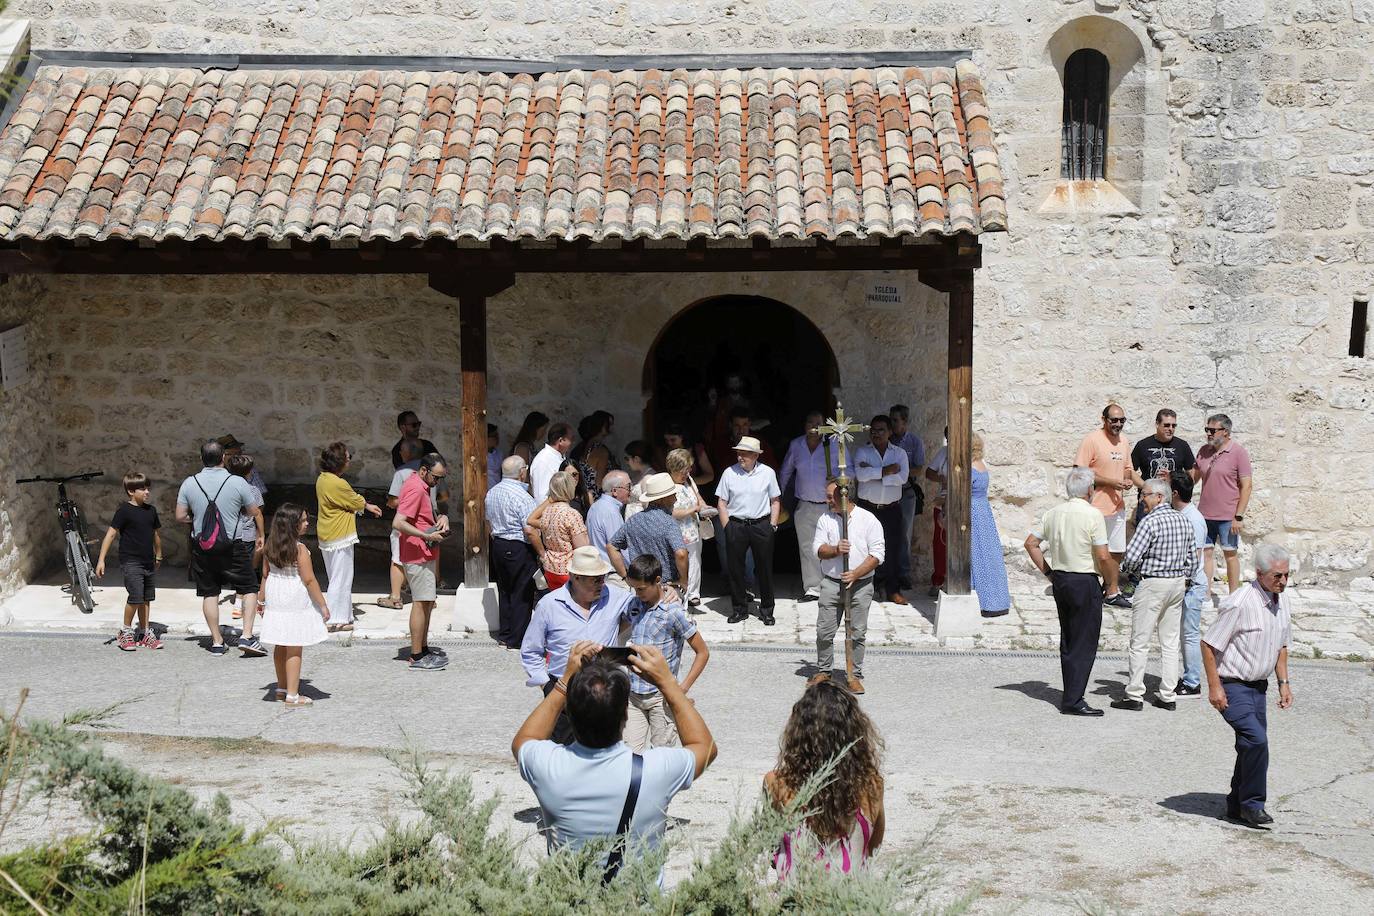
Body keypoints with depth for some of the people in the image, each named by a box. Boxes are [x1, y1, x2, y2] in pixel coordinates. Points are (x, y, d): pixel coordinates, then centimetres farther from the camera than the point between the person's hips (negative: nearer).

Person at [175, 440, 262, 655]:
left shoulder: (189, 484, -3)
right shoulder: (238, 483, -9)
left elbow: (180, 517, 1)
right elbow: (256, 513, -1)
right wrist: (260, 536, 16)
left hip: (202, 548, 2)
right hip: (233, 547, -2)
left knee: (209, 593, 12)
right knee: (249, 589, 9)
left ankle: (217, 641, 14)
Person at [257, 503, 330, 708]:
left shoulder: (270, 547, 1)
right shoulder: (300, 549, -19)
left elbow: (266, 575, 8)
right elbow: (309, 580, -18)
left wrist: (262, 599, 20)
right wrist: (323, 605, -10)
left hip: (275, 600, 7)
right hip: (296, 602, -7)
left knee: (280, 646, 18)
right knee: (294, 649, -1)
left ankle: (282, 689, 32)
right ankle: (292, 696, -1)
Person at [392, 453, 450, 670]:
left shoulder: (421, 486, 14)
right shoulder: (415, 489, -19)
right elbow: (398, 523, -26)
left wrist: (441, 518, 6)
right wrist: (427, 536, -24)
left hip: (425, 555, 10)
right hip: (418, 556, -10)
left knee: (428, 602, 16)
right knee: (421, 603, -7)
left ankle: (423, 647, 25)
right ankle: (417, 657, -4)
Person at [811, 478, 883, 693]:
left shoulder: (868, 520, -3)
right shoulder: (825, 520, 7)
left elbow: (877, 554, -6)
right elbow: (817, 548, 1)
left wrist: (856, 573, -16)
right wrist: (836, 550, -19)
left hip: (860, 584, -2)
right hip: (831, 583, 2)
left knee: (857, 633, 1)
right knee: (824, 631, 2)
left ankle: (855, 676, 11)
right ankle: (824, 671, 19)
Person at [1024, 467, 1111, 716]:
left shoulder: (1054, 513, 6)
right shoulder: (1093, 515, -14)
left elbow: (1031, 542, 10)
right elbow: (1103, 556, -18)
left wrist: (1048, 571, 14)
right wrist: (1106, 577, 1)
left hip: (1059, 580, 7)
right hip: (1085, 582, -7)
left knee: (1067, 640, 16)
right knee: (1085, 643, -2)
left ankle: (1071, 696, 21)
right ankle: (1073, 700, -5)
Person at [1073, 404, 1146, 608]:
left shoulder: (1124, 441, 10)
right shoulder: (1092, 440, -13)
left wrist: (1147, 487, 5)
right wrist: (1111, 482, -20)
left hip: (1117, 506, 7)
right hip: (1095, 507, -7)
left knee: (1116, 552, 12)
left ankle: (1113, 591, 24)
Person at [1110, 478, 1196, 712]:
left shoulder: (1150, 521, -16)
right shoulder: (1184, 521, 7)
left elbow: (1132, 557, -19)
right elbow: (1192, 559, 11)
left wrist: (1125, 569, 2)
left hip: (1152, 584, -7)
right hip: (1178, 583, 7)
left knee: (1140, 642, 0)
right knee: (1170, 642, 10)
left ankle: (1135, 696, 2)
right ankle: (1167, 696, 11)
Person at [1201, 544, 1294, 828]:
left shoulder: (1282, 603, 6)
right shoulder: (1239, 603, -19)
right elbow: (1209, 644, -16)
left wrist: (1283, 682, 13)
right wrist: (1214, 687, -17)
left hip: (1258, 687, 8)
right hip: (1232, 687, -8)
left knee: (1252, 746, 10)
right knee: (1256, 740, -19)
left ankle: (1237, 806, 24)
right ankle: (1252, 805, -6)